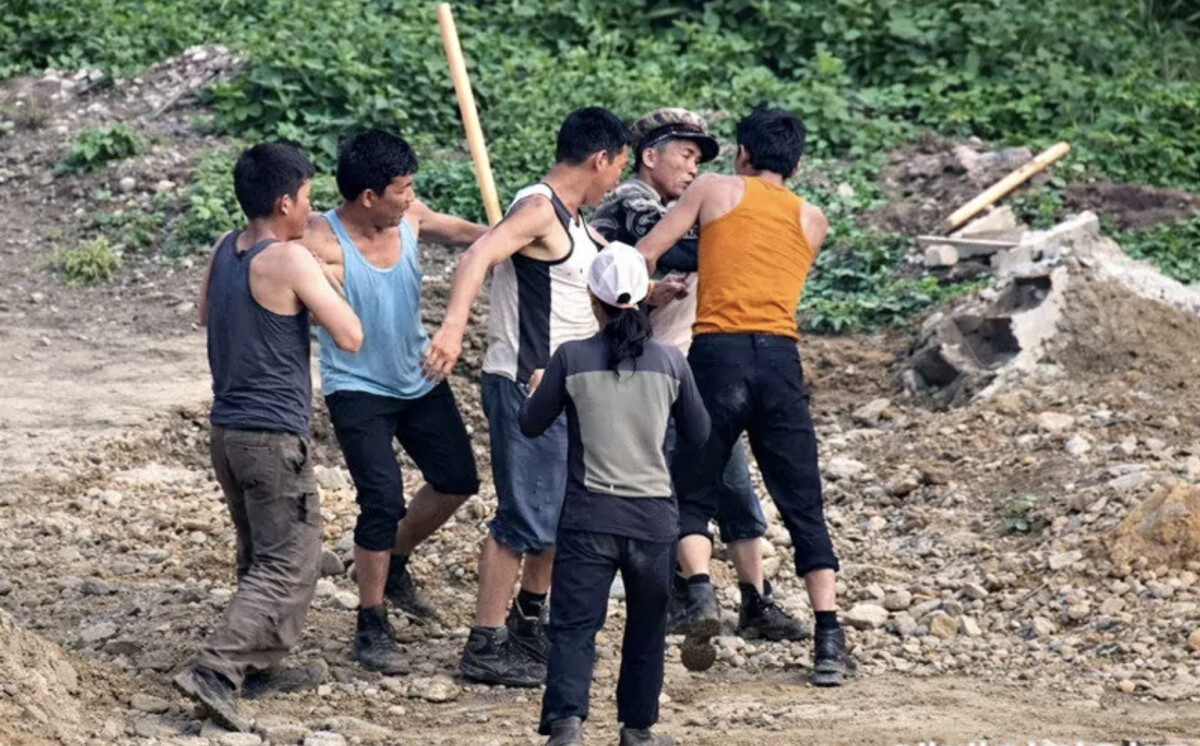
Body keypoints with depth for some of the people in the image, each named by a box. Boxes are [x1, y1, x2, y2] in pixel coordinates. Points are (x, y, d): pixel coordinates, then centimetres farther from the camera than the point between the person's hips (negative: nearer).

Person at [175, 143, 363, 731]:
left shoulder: (223, 252, 7)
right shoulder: (289, 260, -17)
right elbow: (350, 337, -15)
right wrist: (324, 288, 2)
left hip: (227, 431, 8)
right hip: (274, 436, -8)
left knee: (260, 557, 22)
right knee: (289, 568, -5)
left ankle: (262, 661, 29)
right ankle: (213, 671, -17)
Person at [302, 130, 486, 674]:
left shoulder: (410, 217, -7)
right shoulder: (323, 245, -25)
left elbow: (461, 232, 11)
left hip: (418, 379, 7)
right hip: (358, 389, -7)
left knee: (457, 478, 14)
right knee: (383, 502, -15)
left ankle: (391, 563, 39)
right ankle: (371, 627, 2)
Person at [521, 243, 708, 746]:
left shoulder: (571, 358, -6)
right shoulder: (670, 361, -1)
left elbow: (531, 425, 7)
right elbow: (699, 434, 11)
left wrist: (536, 390, 27)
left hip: (589, 517, -2)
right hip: (653, 516, 2)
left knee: (573, 626, -3)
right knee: (646, 628, 16)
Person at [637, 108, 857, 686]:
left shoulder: (715, 190, 11)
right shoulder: (812, 221, 19)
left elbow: (643, 256, 8)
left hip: (717, 351, -2)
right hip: (781, 357, 2)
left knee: (691, 496, 9)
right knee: (803, 505, 7)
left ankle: (701, 594, -17)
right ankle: (829, 641, 0)